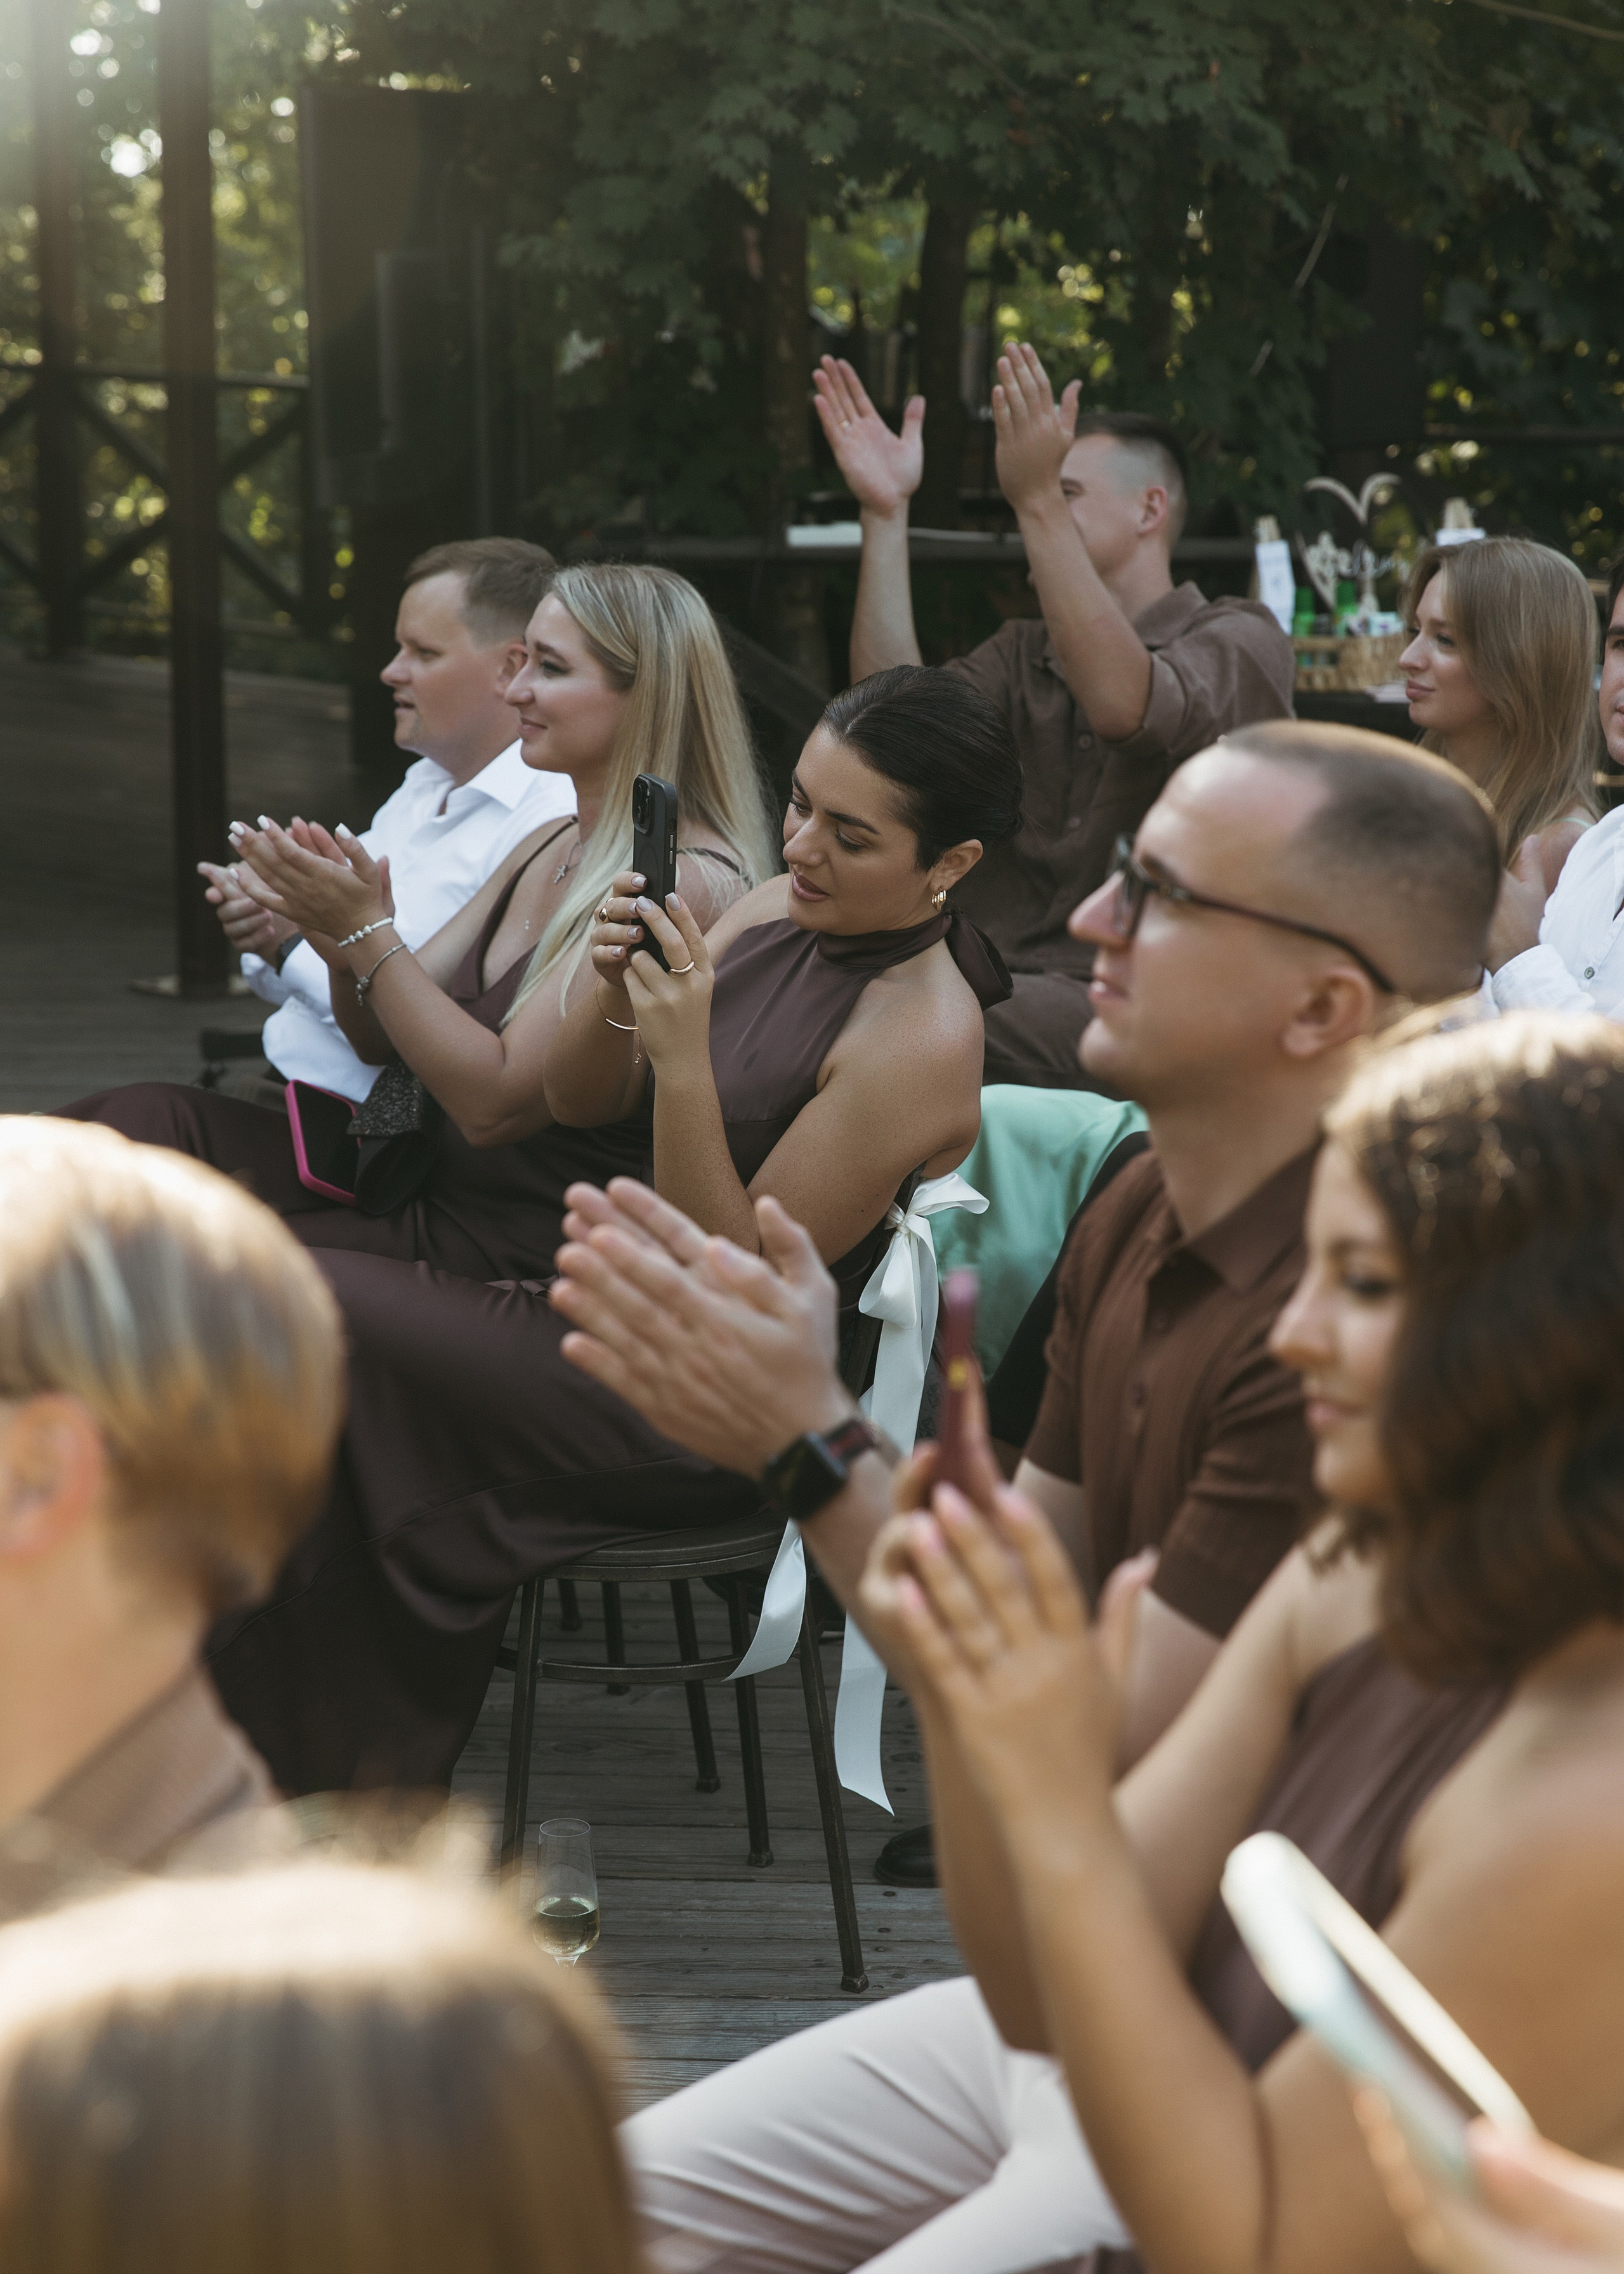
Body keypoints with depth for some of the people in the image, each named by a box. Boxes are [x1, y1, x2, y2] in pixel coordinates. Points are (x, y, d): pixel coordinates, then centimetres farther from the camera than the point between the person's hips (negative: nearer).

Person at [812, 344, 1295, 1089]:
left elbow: (1124, 706, -20)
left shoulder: (1240, 641, 3)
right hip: (999, 990, 5)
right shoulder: (1022, 656, 21)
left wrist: (1039, 502, -24)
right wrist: (885, 514, -2)